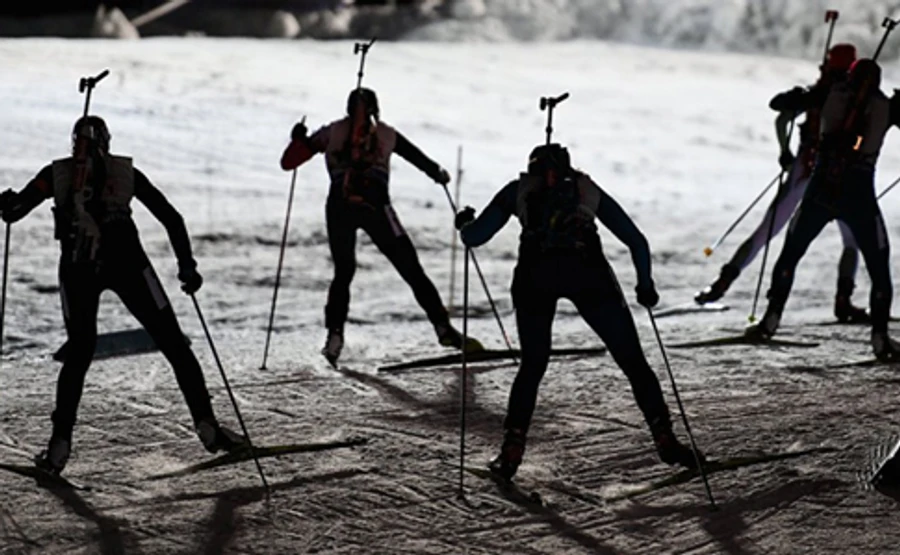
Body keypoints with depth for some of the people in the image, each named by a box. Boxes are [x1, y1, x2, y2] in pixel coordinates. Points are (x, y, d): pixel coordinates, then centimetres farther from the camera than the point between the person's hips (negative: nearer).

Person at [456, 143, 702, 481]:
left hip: (535, 274, 0)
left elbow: (473, 238, 24)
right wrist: (645, 286, 42)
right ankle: (664, 439, -1)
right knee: (632, 360, 9)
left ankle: (512, 450, 8)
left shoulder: (518, 190, 27)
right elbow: (637, 241, 29)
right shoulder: (589, 189, 30)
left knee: (532, 365, 19)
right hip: (587, 271, 0)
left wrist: (466, 224, 47)